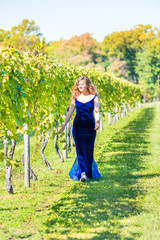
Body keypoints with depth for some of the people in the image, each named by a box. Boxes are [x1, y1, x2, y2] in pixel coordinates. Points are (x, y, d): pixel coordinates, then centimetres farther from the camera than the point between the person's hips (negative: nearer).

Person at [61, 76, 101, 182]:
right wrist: (64, 124, 1)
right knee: (80, 150, -6)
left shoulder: (94, 97, 2)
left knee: (88, 150, 4)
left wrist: (98, 122, -22)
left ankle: (89, 172, 19)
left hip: (90, 126, -1)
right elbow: (70, 112, 9)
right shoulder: (76, 98, 8)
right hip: (78, 126, 1)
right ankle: (82, 173, -11)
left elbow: (97, 112, -4)